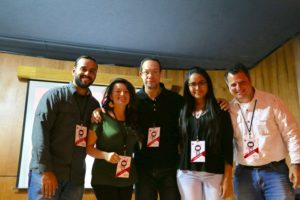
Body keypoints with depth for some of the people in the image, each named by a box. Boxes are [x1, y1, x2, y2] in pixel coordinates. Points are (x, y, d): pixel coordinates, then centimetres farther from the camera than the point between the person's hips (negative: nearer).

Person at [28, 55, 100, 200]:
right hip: (47, 172, -4)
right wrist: (45, 170, -17)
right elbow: (40, 131, -9)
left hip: (76, 177, 4)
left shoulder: (94, 104, 14)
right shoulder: (55, 95, 1)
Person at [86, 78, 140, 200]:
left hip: (127, 179, 5)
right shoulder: (101, 118, -6)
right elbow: (88, 147, -8)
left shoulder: (133, 119, 8)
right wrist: (105, 155, -22)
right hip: (104, 179, -5)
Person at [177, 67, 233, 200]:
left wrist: (228, 178, -7)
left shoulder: (220, 111, 1)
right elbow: (181, 143, 11)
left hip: (215, 173, -2)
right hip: (187, 173, 2)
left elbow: (228, 146, -2)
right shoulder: (183, 112, 8)